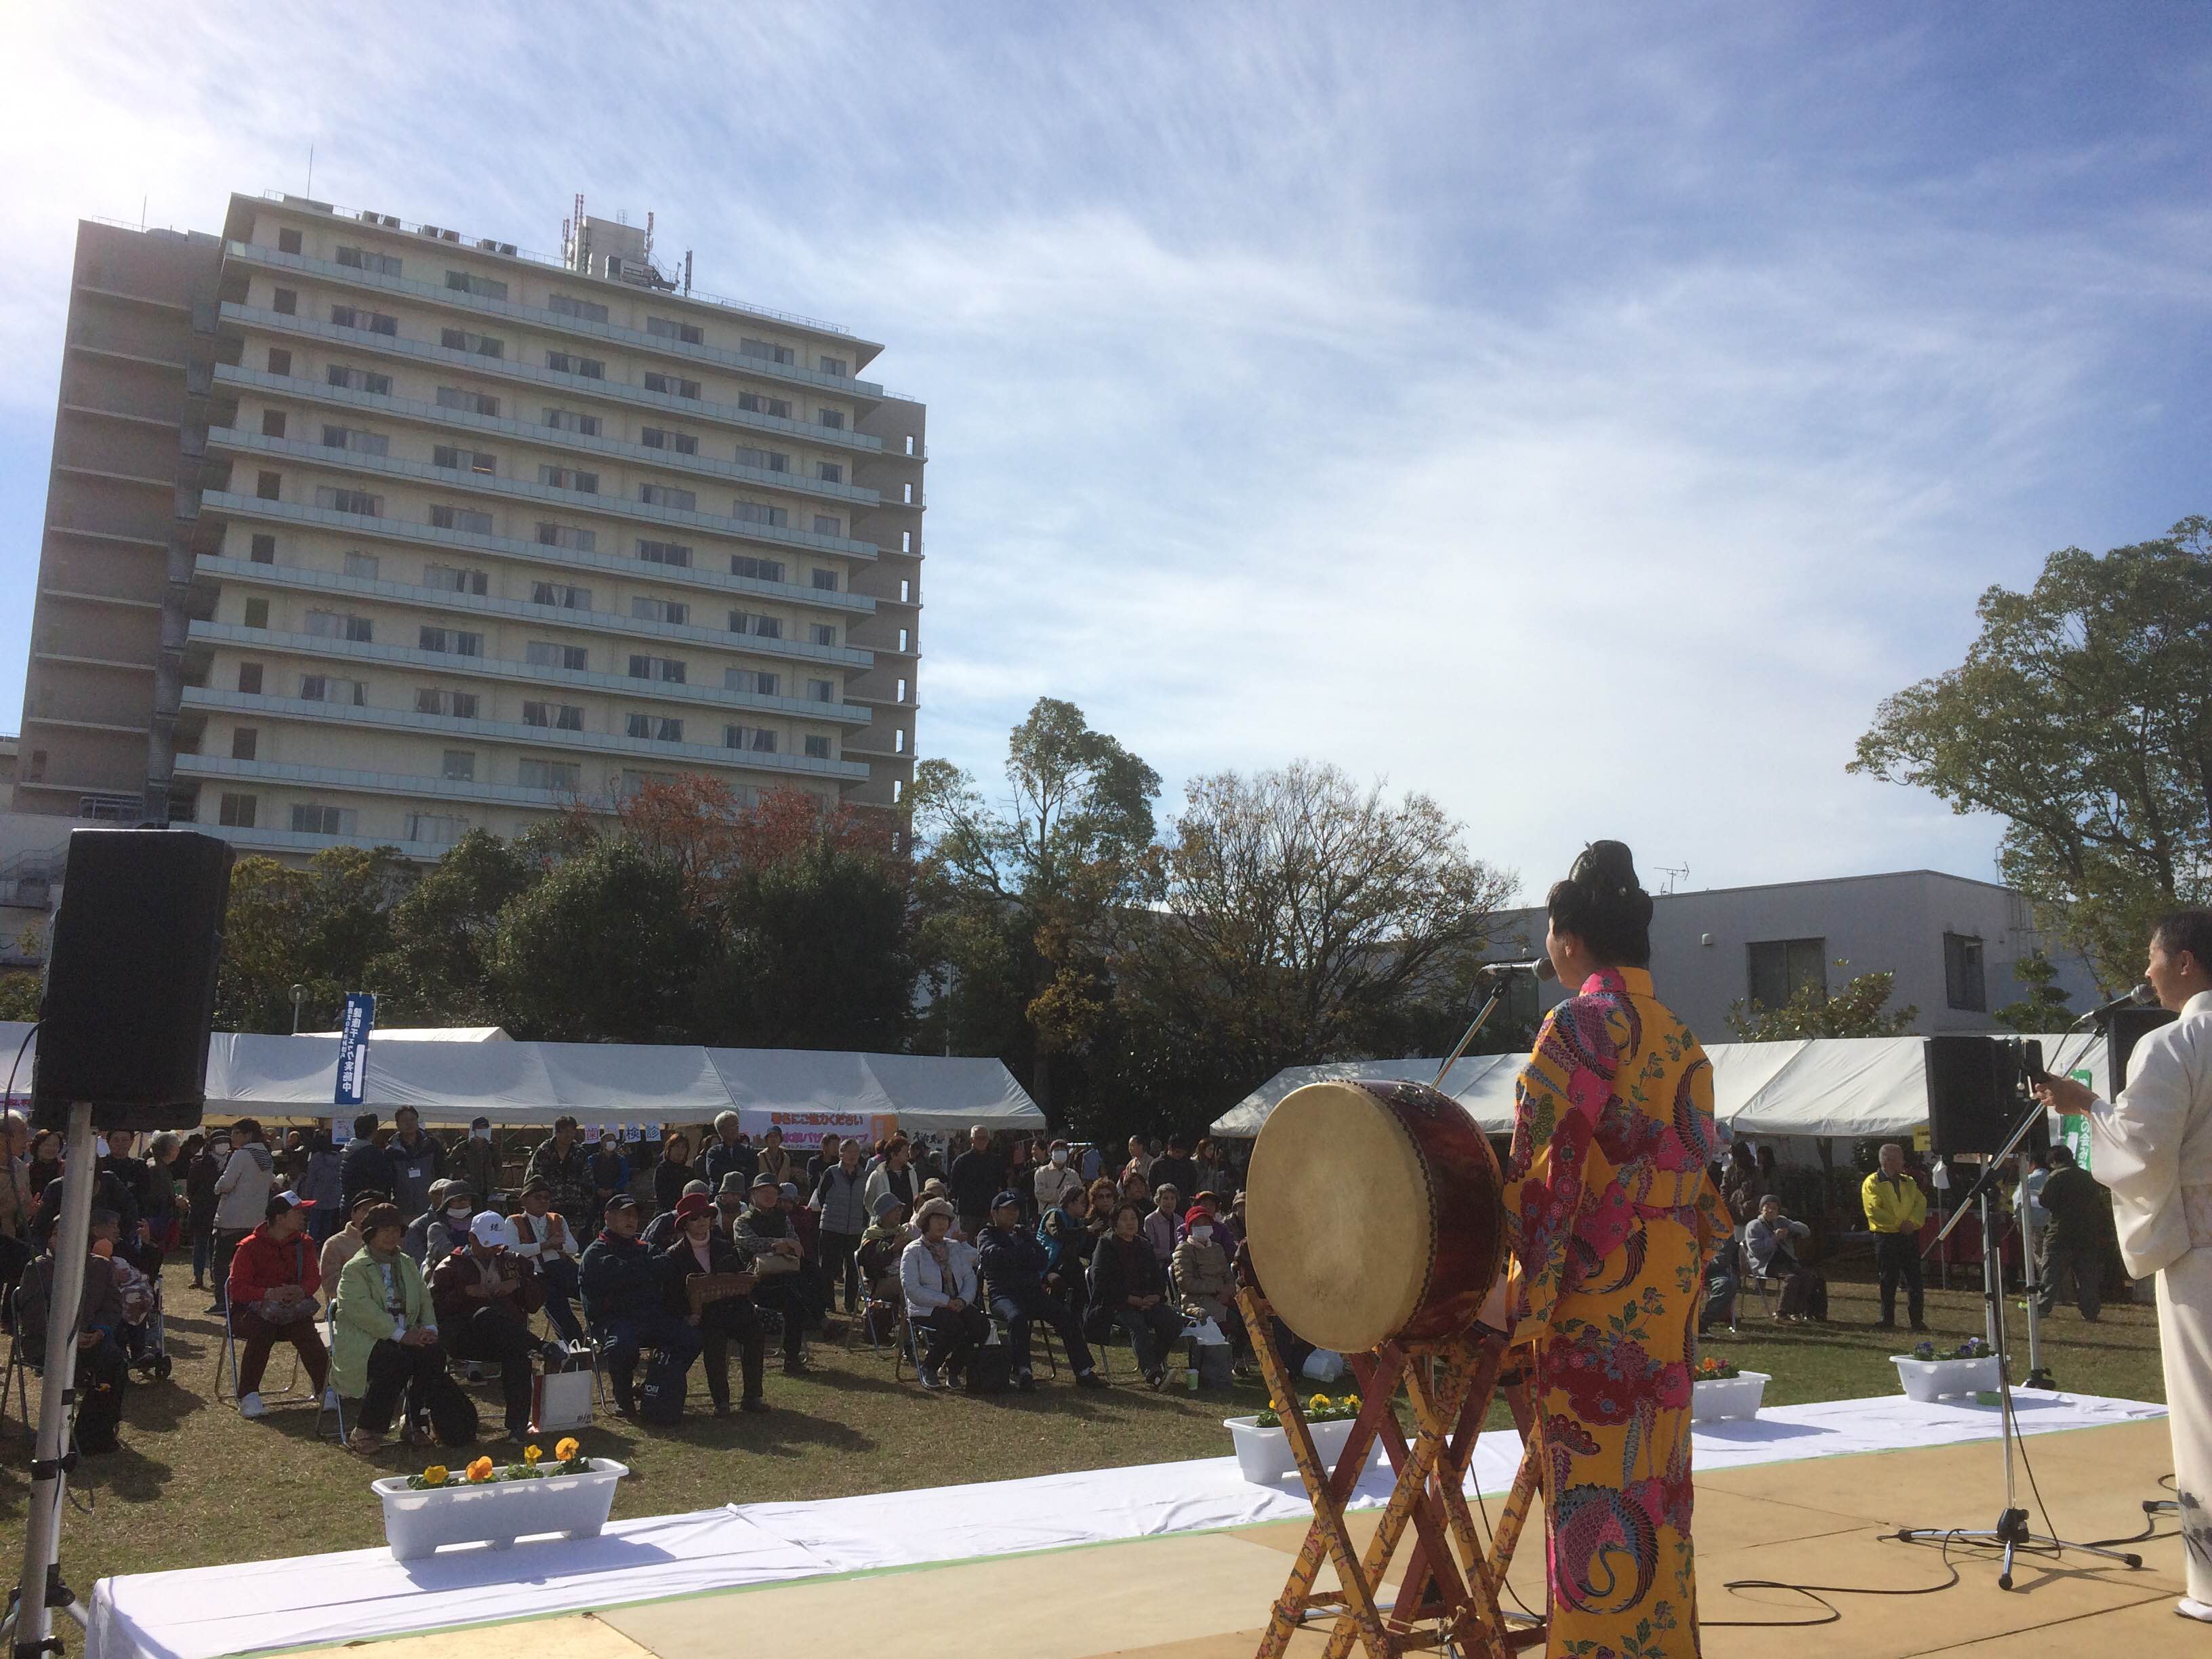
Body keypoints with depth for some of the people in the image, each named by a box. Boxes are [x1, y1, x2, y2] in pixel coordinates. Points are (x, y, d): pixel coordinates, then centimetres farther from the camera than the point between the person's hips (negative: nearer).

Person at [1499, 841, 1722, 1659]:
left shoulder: (1579, 1023, -12)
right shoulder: (1678, 1035, 11)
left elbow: (1548, 1168, -16)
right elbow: (1700, 1169, 14)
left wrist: (1527, 1297, -12)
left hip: (1597, 1292, -8)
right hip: (1670, 1286, 8)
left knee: (1596, 1478, -2)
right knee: (1656, 1476, 15)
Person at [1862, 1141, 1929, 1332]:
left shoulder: (1908, 1182, 14)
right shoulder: (1872, 1183, -4)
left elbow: (1921, 1202, 6)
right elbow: (1874, 1210, -13)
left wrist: (1913, 1222, -12)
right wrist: (1899, 1223, -15)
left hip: (1910, 1236, 4)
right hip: (1887, 1237, -4)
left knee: (1914, 1280, 4)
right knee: (1889, 1281, 2)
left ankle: (1917, 1319, 12)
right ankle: (1888, 1320, 9)